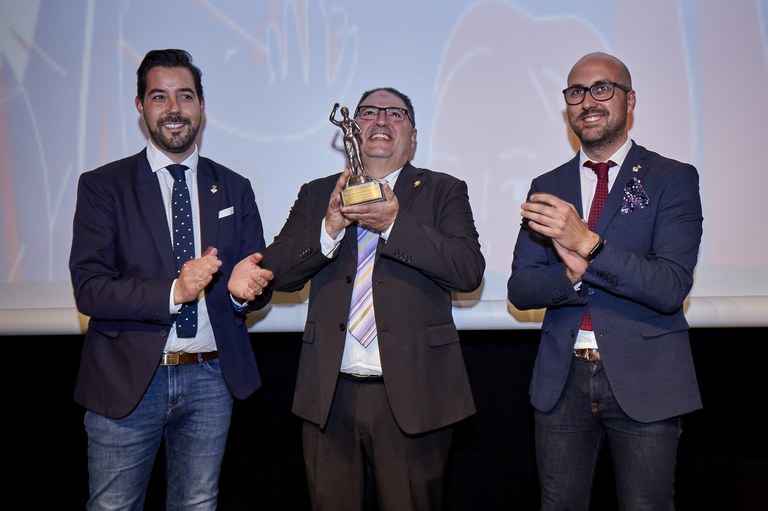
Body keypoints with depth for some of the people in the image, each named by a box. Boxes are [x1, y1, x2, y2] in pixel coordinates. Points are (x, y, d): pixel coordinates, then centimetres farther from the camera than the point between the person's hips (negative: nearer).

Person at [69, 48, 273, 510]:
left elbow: (262, 278, 8)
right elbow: (89, 289, -10)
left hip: (210, 380, 3)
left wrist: (247, 287, -17)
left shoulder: (234, 189, 9)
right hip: (127, 382, -2)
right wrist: (174, 291, -25)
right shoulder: (102, 186, -1)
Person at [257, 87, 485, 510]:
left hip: (412, 395, -2)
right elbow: (277, 273, 2)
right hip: (330, 395, 2)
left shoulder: (444, 192, 6)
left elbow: (469, 270, -9)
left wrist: (394, 223, -18)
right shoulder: (317, 194, 12)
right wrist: (330, 227, -14)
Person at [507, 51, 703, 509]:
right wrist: (571, 277, -18)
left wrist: (588, 243, -27)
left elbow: (671, 288, -14)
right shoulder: (547, 188, 9)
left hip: (643, 382, -3)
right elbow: (520, 288, 3)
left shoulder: (672, 178, -2)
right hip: (562, 382, 3)